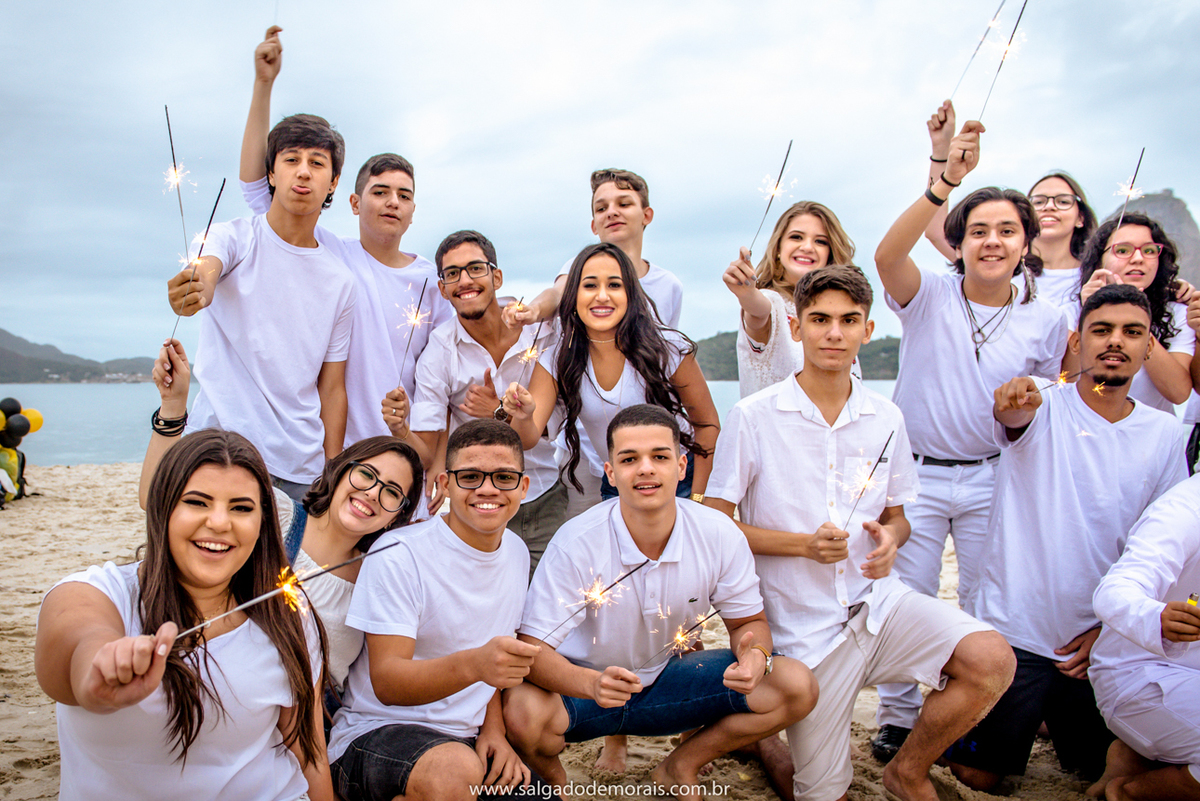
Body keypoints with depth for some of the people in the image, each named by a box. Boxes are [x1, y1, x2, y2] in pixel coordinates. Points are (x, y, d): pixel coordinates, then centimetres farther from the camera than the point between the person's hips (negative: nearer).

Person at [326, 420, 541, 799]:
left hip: (465, 739, 6)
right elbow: (387, 683, -22)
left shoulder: (517, 552, 5)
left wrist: (493, 729, 1)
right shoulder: (398, 555, -16)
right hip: (373, 732, -5)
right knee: (457, 770, -36)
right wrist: (474, 665, -40)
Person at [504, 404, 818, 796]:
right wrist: (591, 683, -44)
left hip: (667, 679, 4)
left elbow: (748, 620, -1)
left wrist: (755, 656, -25)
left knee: (796, 686, -13)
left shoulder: (720, 535, -15)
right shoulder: (575, 543, -24)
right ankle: (553, 778, 3)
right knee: (523, 713, -36)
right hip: (583, 685, -3)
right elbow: (533, 647, -24)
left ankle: (680, 767, 9)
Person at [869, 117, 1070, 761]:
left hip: (994, 478, 2)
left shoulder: (1046, 323, 3)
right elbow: (887, 255, -28)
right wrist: (945, 181, -35)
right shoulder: (929, 296, -5)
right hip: (917, 473, -2)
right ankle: (898, 718, 21)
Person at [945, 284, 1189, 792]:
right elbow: (1012, 417, -34)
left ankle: (1045, 717, 44)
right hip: (1013, 629, -3)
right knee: (978, 776, 6)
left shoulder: (1165, 434, 1)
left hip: (1100, 637, 4)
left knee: (1099, 770, 18)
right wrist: (1012, 405, -58)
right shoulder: (1042, 407, -9)